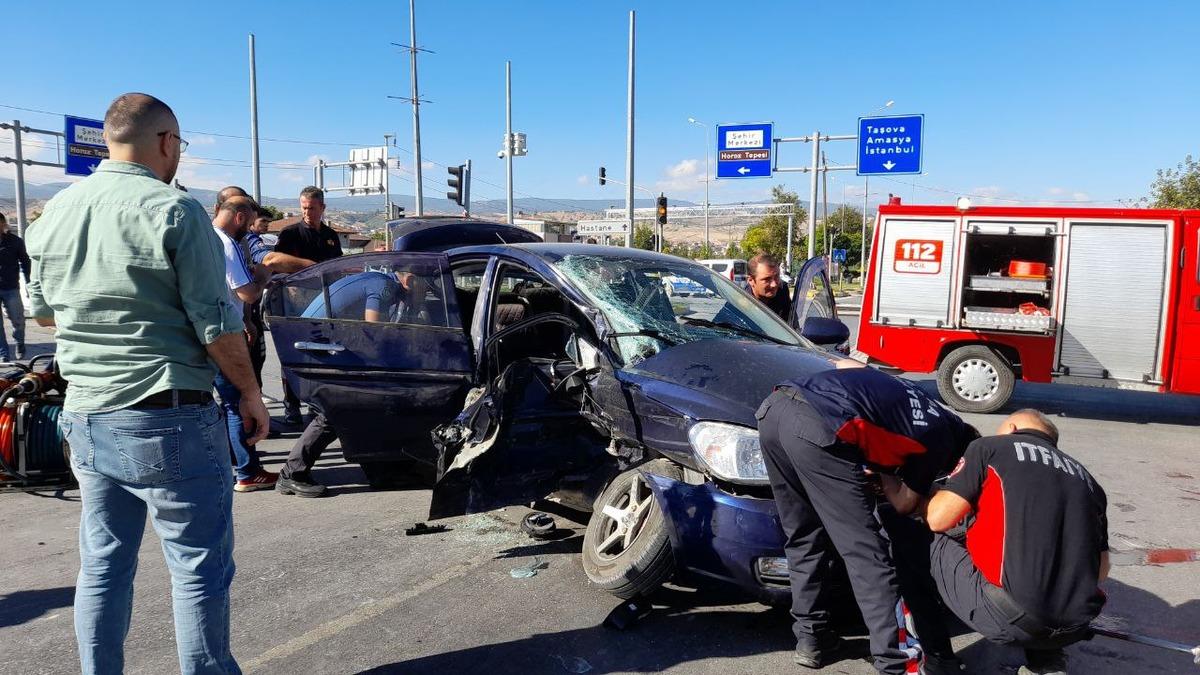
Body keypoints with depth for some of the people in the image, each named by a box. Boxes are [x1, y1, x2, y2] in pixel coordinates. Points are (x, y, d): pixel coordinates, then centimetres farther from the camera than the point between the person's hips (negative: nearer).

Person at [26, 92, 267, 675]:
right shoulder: (174, 211, -13)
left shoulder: (55, 211, 8)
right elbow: (217, 326, -15)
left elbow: (41, 310, 20)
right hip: (167, 419, -7)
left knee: (103, 565, 18)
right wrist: (252, 396, -3)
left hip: (86, 418, 7)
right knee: (199, 568, 5)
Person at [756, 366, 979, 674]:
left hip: (774, 407, 8)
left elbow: (843, 365, 42)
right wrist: (883, 467, 35)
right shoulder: (941, 438, 16)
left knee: (804, 537, 21)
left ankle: (810, 637, 26)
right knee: (866, 553, 2)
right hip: (817, 428, -8)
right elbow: (904, 504, 20)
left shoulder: (909, 397, 34)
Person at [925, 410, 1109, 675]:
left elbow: (937, 519, 2)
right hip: (1075, 628, 6)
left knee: (931, 541, 15)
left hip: (1010, 620, -6)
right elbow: (1101, 570, 21)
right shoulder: (1085, 477, 22)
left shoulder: (988, 447, 7)